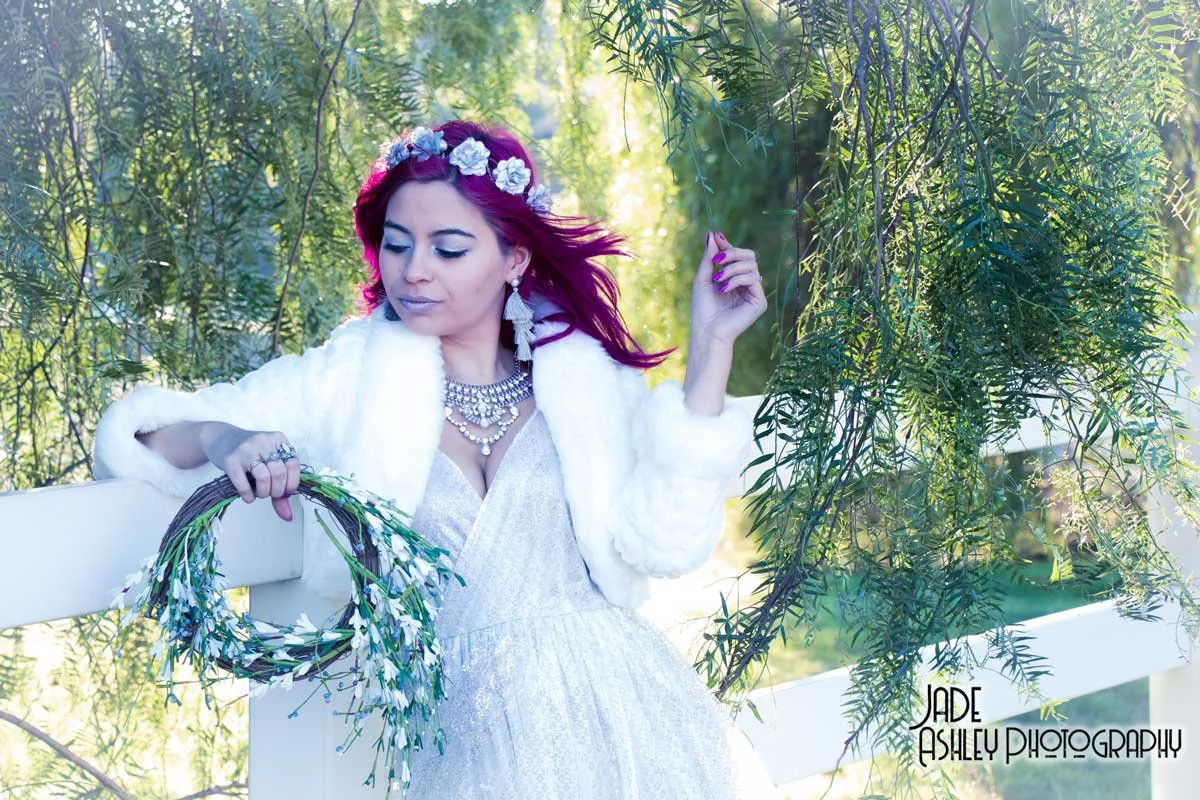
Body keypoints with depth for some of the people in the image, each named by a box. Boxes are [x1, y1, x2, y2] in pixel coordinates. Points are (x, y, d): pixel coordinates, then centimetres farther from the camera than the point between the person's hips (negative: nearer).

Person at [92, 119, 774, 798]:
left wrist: (712, 347, -9)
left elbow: (669, 539, -8)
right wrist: (224, 439, -20)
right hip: (469, 736, 0)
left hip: (617, 711, 0)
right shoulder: (349, 379, 4)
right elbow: (135, 434, 2)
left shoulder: (588, 378, 6)